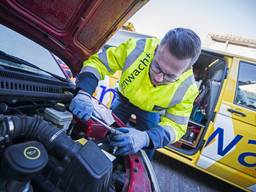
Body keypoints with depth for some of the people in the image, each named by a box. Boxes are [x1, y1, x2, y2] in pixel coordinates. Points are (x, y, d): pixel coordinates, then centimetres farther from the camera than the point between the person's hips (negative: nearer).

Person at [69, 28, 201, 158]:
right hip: (124, 98, 1)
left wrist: (146, 138, -49)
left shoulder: (186, 88, -33)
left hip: (151, 111, 0)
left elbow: (175, 125, -28)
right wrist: (84, 93, -47)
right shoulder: (137, 49, -37)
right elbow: (96, 62, -29)